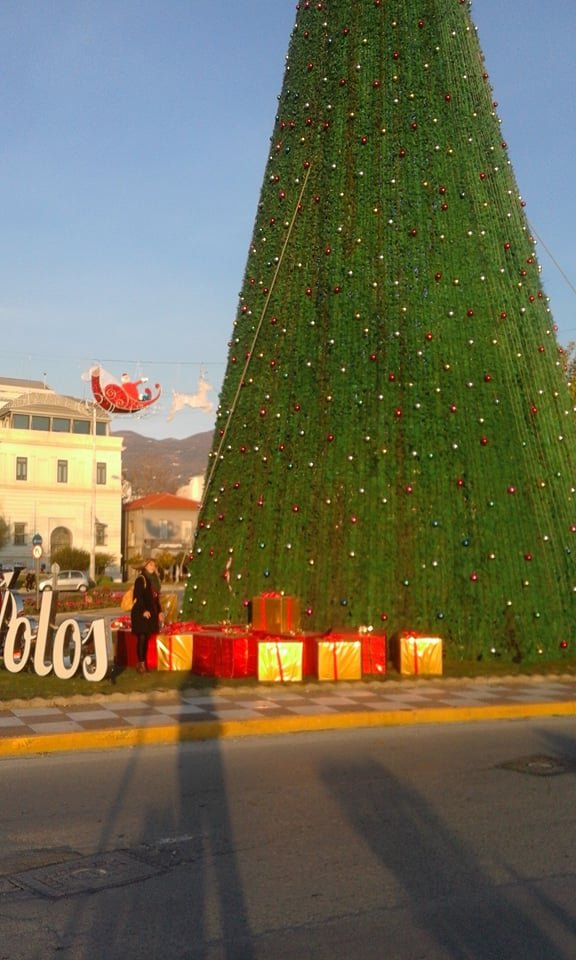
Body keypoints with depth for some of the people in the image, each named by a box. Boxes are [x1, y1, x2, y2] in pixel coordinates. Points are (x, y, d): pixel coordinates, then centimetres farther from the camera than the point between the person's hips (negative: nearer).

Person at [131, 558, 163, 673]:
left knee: (147, 638, 8)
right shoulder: (140, 579, -8)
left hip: (151, 612, 8)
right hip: (141, 613, -8)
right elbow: (138, 596, -15)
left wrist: (159, 611, 17)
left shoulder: (154, 579, 17)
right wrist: (143, 610, -21)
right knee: (142, 638, -8)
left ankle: (143, 662, 12)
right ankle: (140, 663, -7)